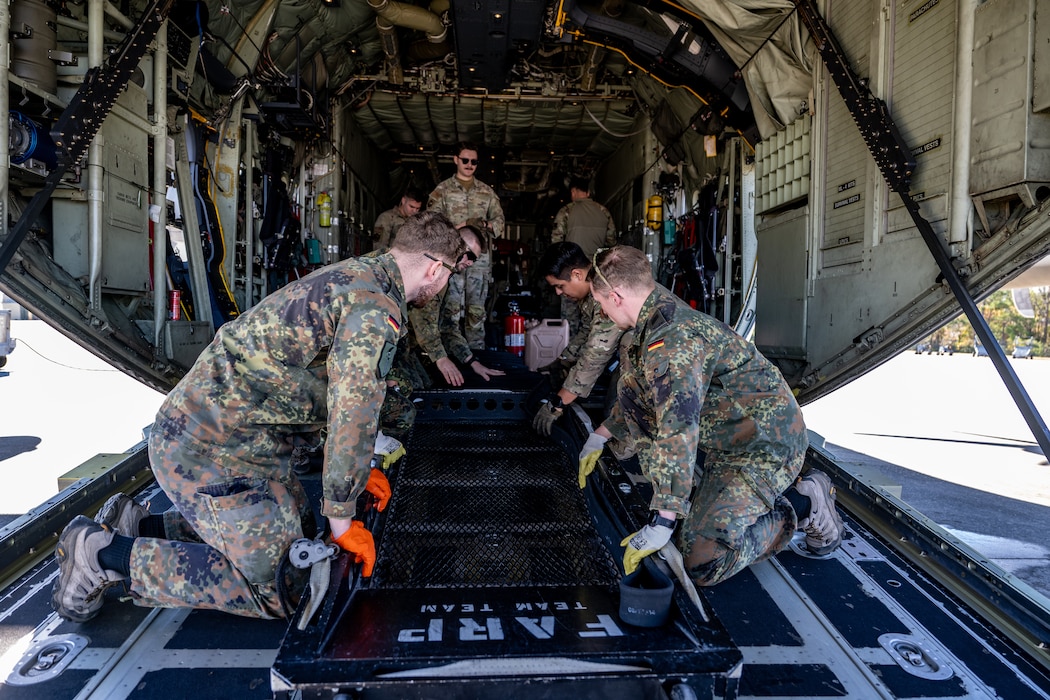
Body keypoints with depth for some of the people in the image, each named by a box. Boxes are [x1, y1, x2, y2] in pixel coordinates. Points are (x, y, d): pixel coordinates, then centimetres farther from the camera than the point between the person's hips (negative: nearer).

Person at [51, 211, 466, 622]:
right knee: (276, 588, -7)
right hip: (212, 453, -10)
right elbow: (353, 416, -22)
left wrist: (357, 468, 23)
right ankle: (105, 554, 0)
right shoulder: (377, 309, -20)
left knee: (297, 526, 21)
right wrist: (342, 520, -10)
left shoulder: (351, 277, 13)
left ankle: (137, 525, 22)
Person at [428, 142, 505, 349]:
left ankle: (476, 352, 11)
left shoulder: (487, 192, 15)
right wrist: (455, 229, -15)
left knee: (477, 308, 5)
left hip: (480, 256, 2)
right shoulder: (442, 190, 7)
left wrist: (485, 225, -8)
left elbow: (499, 221, 14)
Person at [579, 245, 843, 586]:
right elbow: (634, 399, 23)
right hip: (728, 440, 10)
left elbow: (678, 430, -34)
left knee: (703, 564, -15)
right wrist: (600, 436, 27)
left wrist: (661, 525, -33)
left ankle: (804, 505, 2)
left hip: (765, 446, -10)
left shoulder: (673, 340, -28)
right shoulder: (655, 319, 5)